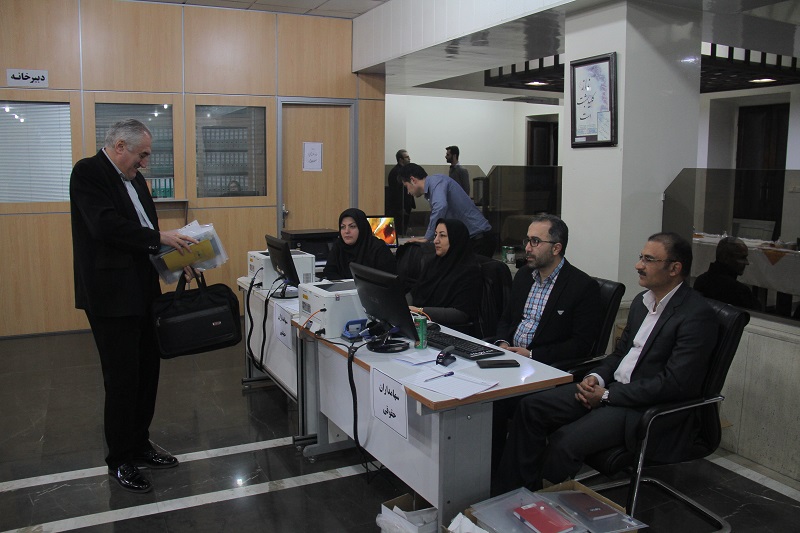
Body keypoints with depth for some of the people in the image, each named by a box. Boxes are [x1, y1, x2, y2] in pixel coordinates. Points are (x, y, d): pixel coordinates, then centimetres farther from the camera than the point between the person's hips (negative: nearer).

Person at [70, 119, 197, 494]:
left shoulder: (134, 178, 16)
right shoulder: (88, 172, -10)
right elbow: (105, 225, -24)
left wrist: (176, 252, 2)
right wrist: (159, 238, -19)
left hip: (142, 291, 9)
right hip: (111, 294, -9)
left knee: (147, 372, 15)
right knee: (123, 379, 0)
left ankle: (139, 446, 30)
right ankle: (120, 460, 16)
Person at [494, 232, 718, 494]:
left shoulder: (697, 315, -15)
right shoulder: (642, 301, 12)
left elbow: (674, 384, -21)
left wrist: (607, 394, -17)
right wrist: (597, 376, -1)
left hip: (650, 409, -8)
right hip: (612, 388, 9)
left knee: (564, 442, -26)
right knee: (531, 407, -5)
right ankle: (508, 494, 1)